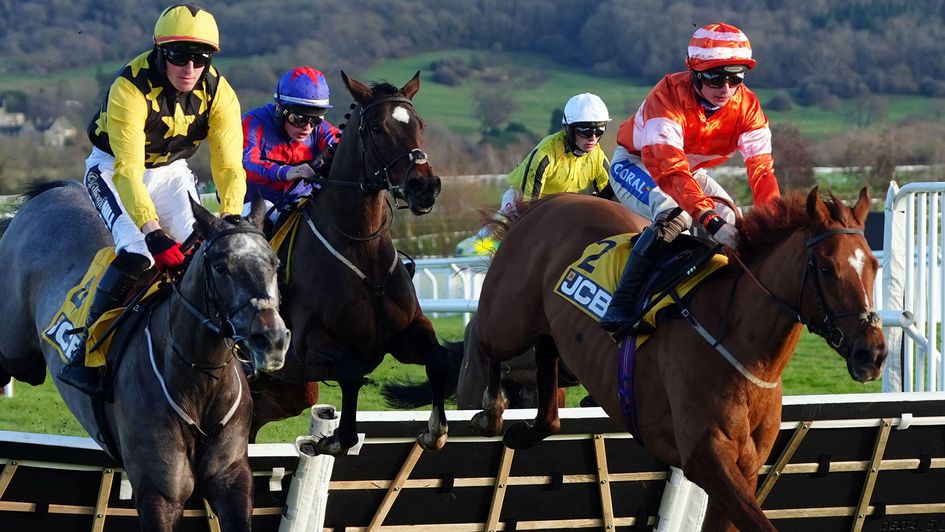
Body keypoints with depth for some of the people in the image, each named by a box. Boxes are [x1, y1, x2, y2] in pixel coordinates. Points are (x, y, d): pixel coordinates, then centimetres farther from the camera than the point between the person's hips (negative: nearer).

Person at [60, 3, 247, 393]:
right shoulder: (131, 87, -32)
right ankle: (85, 353, -18)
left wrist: (231, 219, -42)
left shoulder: (218, 93, -19)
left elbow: (229, 165, -23)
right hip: (112, 167, -4)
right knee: (136, 253, -26)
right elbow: (127, 169, -39)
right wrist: (153, 231, -51)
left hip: (171, 170, 4)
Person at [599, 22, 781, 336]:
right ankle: (621, 305, -33)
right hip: (636, 164, -7)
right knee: (674, 217, -34)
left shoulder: (747, 106, -21)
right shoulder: (670, 95, -37)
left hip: (691, 172, 7)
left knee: (735, 225, -10)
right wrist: (709, 218, -59)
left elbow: (761, 167, -27)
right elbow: (667, 166, -49)